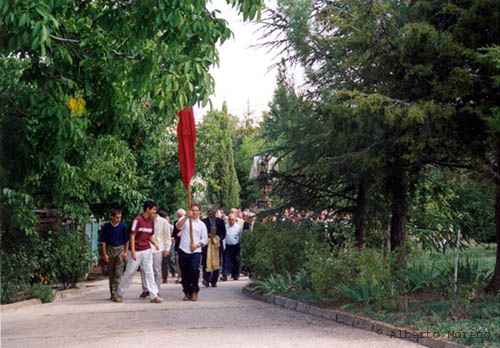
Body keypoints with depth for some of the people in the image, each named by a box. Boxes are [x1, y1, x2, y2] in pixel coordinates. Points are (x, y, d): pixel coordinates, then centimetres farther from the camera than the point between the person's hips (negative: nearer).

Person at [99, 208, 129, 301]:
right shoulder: (106, 227, -4)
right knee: (111, 273, 7)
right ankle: (112, 293, 16)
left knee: (118, 273, -9)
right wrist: (105, 254, -3)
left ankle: (115, 293, -12)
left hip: (120, 249, -1)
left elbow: (126, 240, 6)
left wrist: (125, 252, 1)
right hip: (110, 249, 1)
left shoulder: (123, 226, -3)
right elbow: (103, 241, 1)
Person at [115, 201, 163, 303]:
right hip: (136, 251, -5)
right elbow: (132, 236, -14)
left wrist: (154, 244, -1)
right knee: (130, 272, 5)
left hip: (147, 250, 5)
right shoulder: (137, 220, -13)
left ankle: (154, 296, -3)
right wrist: (133, 251, -19)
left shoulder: (151, 221, 8)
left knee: (149, 272, -1)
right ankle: (119, 293, 23)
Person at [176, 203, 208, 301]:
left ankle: (194, 292, -5)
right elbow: (178, 226, -14)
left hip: (196, 251, 0)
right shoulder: (185, 220, 8)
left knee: (194, 270, -18)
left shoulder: (201, 224, 13)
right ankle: (187, 292, 17)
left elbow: (205, 238, 10)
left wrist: (197, 245, -7)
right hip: (184, 250, 0)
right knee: (184, 272, 3)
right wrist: (187, 217, -26)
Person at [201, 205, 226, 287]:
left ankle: (214, 281, 10)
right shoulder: (203, 221, 7)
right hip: (207, 245, -2)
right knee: (207, 263, -14)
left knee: (216, 263, 3)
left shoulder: (220, 221, 10)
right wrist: (208, 235, -11)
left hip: (217, 245, 2)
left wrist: (218, 238, -8)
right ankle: (206, 280, -19)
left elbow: (223, 233, 9)